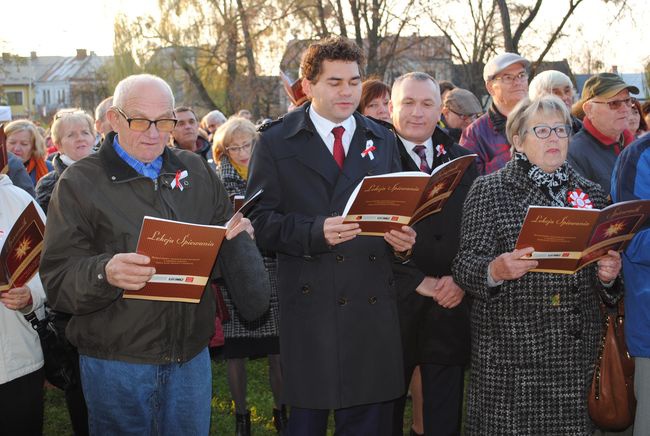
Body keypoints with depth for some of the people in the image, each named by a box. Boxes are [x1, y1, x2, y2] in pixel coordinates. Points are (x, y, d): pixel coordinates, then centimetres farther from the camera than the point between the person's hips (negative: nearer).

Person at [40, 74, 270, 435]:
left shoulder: (196, 172, 9)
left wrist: (235, 236, -2)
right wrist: (105, 273, -32)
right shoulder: (80, 182, -6)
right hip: (117, 362, -4)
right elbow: (56, 278, -12)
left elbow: (230, 236, 22)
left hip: (192, 357, 4)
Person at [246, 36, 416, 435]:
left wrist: (402, 239, -5)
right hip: (309, 305, -3)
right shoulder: (276, 141, 1)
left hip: (374, 307, 3)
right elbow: (260, 221, -5)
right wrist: (316, 233, -21)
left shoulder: (383, 140, 13)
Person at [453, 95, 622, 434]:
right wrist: (496, 270, -25)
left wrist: (606, 275, -3)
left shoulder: (592, 194, 14)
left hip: (577, 350, 3)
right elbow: (466, 265, -5)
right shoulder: (489, 190, 2)